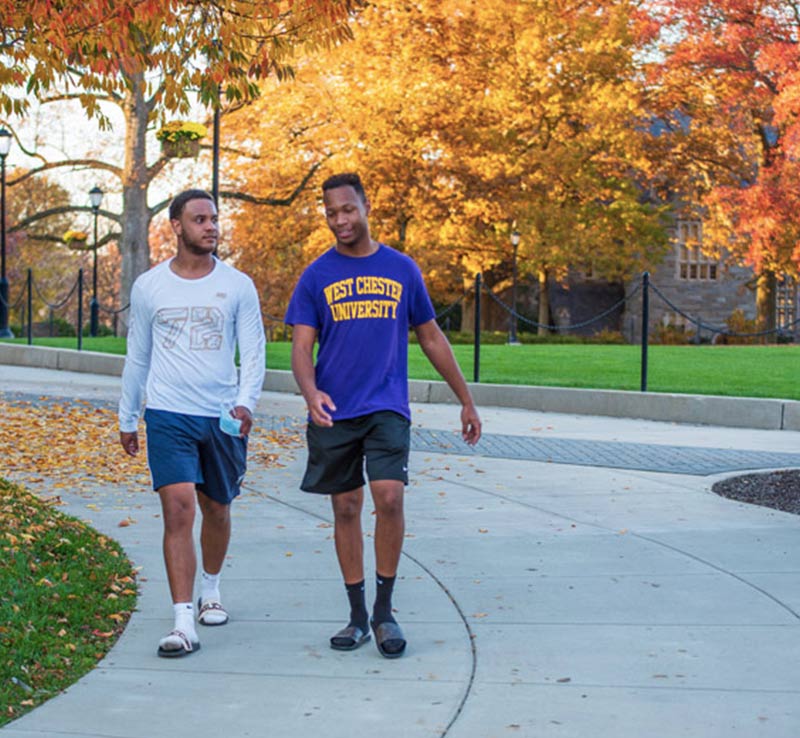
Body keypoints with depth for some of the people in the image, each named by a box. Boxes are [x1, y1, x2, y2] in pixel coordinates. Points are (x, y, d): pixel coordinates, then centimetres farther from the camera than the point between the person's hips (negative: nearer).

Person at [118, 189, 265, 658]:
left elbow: (254, 353, 0)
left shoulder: (238, 286, 1)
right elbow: (137, 357, 13)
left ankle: (211, 592, 40)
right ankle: (184, 624, -14)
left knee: (216, 510, 14)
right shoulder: (149, 287, 3)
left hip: (222, 417, 1)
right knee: (179, 509, -14)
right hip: (168, 416, -1)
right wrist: (127, 419, 17)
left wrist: (246, 402, -18)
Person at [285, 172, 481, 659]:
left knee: (389, 498, -16)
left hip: (387, 408, -1)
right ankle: (357, 616, 18)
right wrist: (311, 393, -24)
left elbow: (432, 338, 13)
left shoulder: (402, 269, 6)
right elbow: (302, 348, -2)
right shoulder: (316, 276, 3)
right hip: (334, 413, 1)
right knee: (346, 509, 6)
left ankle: (385, 612, -1)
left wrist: (467, 400, 13)